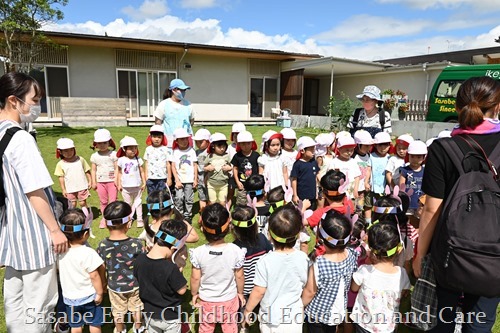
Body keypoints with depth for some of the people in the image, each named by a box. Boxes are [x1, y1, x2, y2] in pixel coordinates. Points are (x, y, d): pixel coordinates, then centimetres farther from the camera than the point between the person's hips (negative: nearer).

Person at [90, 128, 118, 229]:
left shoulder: (113, 154, -4)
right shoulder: (94, 156, 4)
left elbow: (117, 168, -4)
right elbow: (93, 170, 7)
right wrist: (93, 182, 3)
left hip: (112, 181, -3)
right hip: (100, 182, 3)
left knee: (112, 200, 0)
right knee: (103, 201, 12)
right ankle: (104, 218, 24)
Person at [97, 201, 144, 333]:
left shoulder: (102, 246, -22)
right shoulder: (136, 243, -27)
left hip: (114, 286, 1)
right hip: (135, 284, -1)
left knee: (118, 311, 25)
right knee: (136, 307, 26)